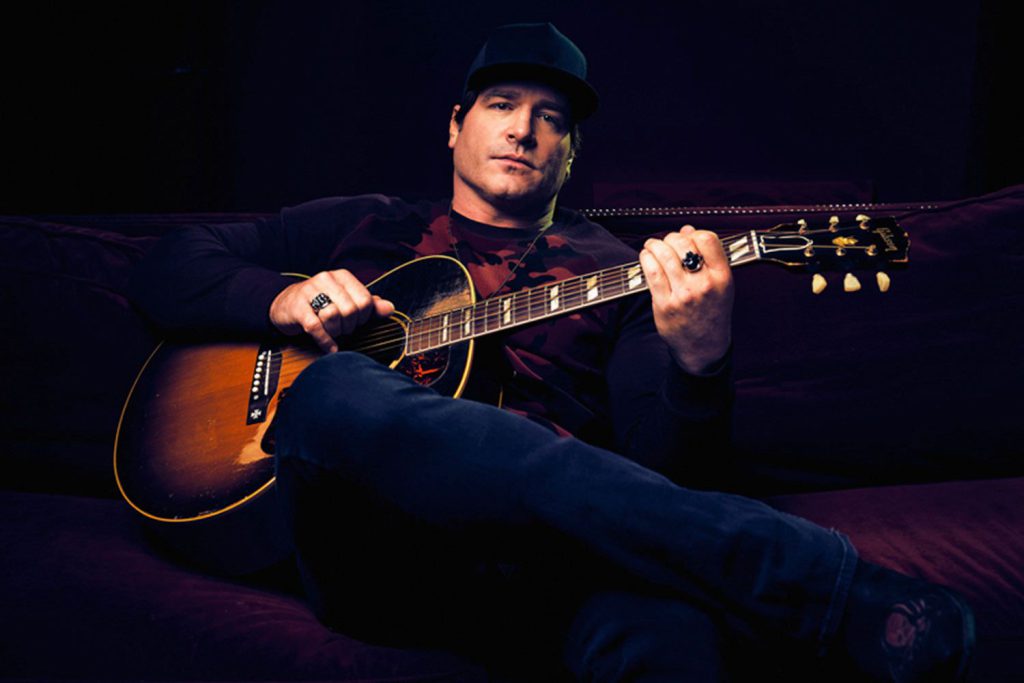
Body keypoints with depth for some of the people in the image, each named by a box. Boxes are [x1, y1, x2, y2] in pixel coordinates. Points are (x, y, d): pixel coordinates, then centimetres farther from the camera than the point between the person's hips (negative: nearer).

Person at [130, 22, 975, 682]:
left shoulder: (619, 273, 18)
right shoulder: (365, 228, 22)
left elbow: (664, 471, 6)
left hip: (549, 554, -2)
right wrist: (283, 298, 0)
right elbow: (168, 269, 22)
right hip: (376, 549, 3)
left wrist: (698, 364, -17)